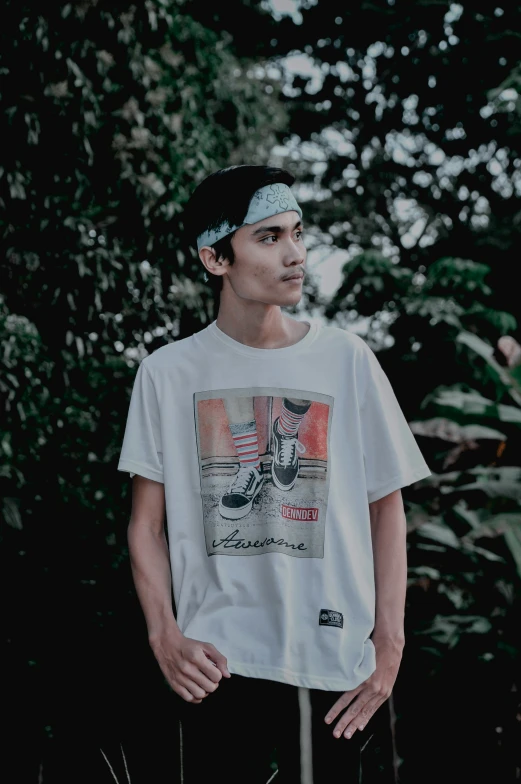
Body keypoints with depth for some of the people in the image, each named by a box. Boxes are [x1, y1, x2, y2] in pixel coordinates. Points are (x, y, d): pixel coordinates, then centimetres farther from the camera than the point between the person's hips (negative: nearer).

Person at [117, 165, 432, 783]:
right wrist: (164, 635, -7)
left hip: (333, 666, 0)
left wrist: (389, 643, -2)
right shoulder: (169, 372, 1)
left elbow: (385, 507, 5)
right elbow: (147, 522, 5)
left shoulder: (347, 359, 1)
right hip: (216, 666, 0)